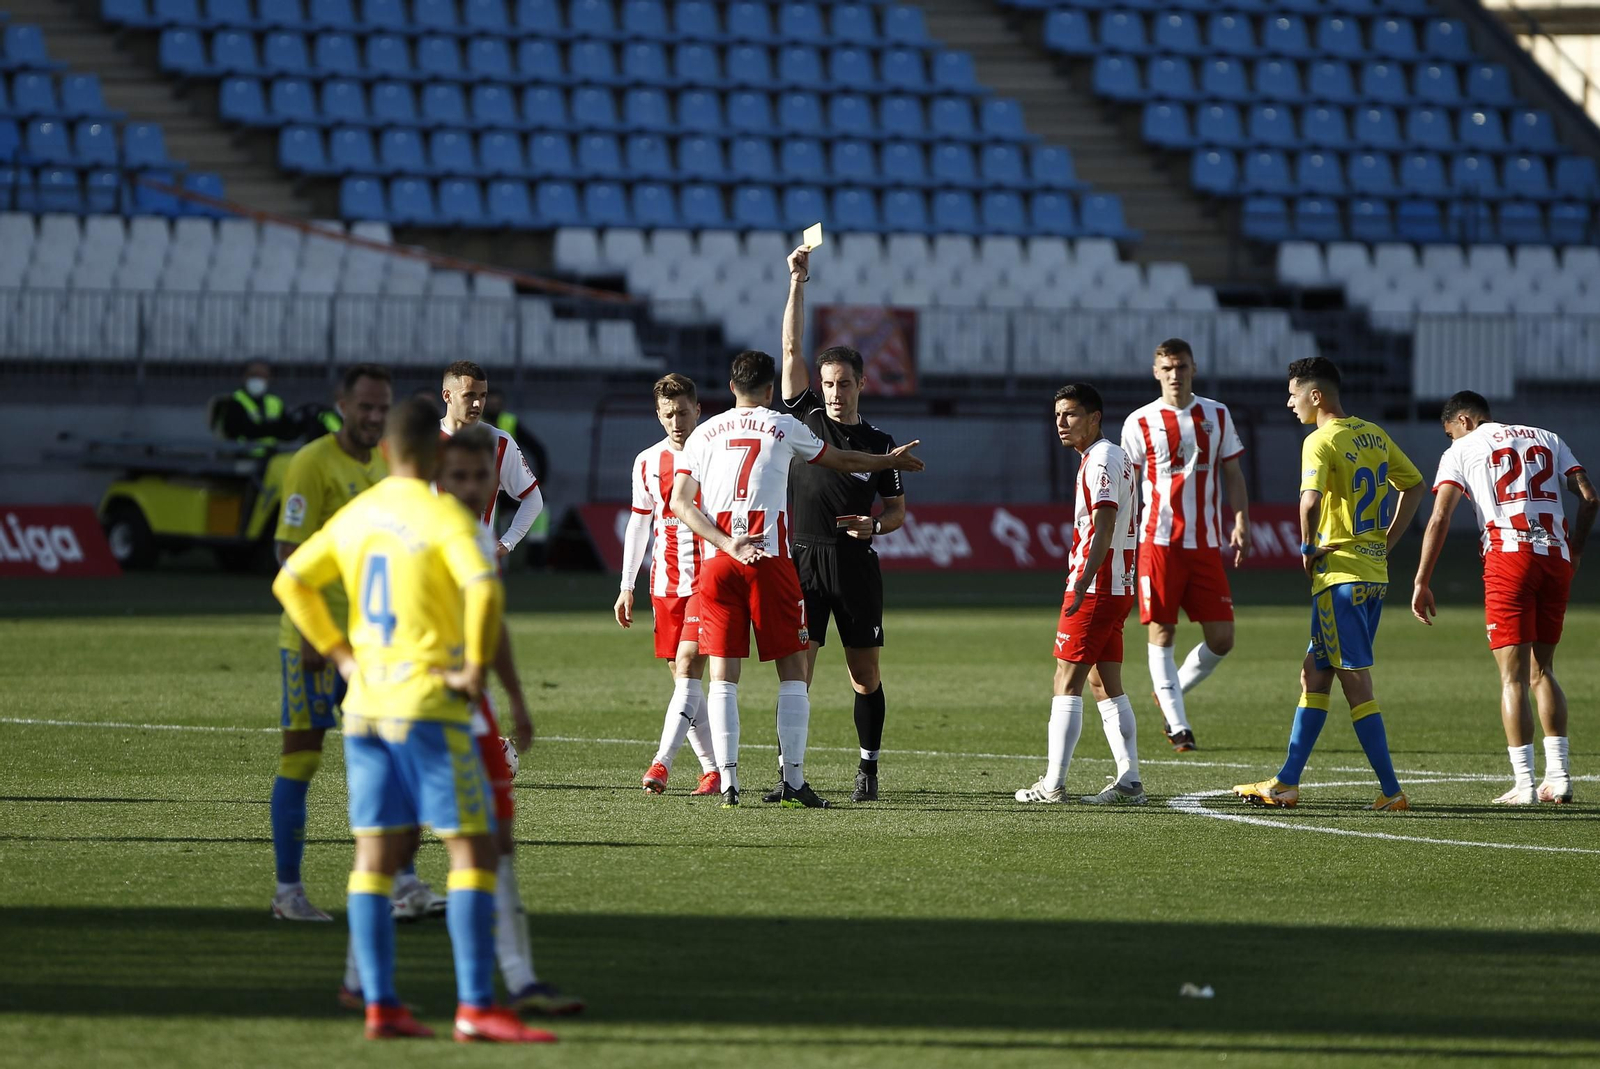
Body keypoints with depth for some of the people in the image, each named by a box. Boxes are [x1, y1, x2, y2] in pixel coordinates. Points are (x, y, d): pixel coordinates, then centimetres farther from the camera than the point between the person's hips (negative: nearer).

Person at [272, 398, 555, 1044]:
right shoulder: (444, 514, -11)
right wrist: (476, 668, -15)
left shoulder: (355, 516, 10)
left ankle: (380, 1005, 4)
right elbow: (484, 588, -27)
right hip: (428, 704, -7)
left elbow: (291, 582, 14)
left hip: (366, 702, 7)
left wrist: (340, 656, 14)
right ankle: (475, 1007, -11)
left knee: (377, 855, 7)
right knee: (473, 848, -5)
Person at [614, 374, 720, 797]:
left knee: (687, 668, -16)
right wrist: (626, 586, 15)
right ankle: (712, 767, 11)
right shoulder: (648, 462, 9)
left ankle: (662, 762, -23)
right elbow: (639, 524, 17)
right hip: (665, 582, 5)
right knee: (683, 678, 4)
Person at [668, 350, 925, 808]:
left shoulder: (704, 434, 13)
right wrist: (890, 461, 41)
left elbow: (680, 502, 0)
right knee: (793, 670, 5)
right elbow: (841, 460, 24)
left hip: (716, 562, 2)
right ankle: (794, 782, -1)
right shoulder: (783, 427, 9)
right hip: (769, 560, -2)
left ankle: (728, 782, -4)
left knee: (723, 675, 4)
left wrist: (727, 545, -7)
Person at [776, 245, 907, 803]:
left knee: (865, 675, 4)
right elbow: (791, 349, 4)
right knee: (796, 671, -7)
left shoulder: (879, 444, 8)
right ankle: (788, 773, -8)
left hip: (856, 564, 0)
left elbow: (898, 511, 12)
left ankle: (868, 768, 16)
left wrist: (874, 524, -10)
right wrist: (797, 284, -1)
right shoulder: (804, 417, 8)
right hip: (803, 561, 0)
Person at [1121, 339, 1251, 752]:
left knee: (1221, 639, -2)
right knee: (1162, 635, -4)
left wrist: (1241, 523, 0)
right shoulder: (1141, 422, 2)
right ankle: (1177, 725, 2)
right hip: (1159, 542, -2)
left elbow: (1232, 474, 13)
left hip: (1206, 543, 2)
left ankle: (1172, 693, 21)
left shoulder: (1217, 416, 10)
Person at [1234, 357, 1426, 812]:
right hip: (1375, 572, 9)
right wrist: (1386, 543, 17)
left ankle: (1391, 791, -5)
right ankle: (1286, 783, 17)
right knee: (1315, 672, 14)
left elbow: (1310, 500, -29)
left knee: (1356, 682, -4)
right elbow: (1414, 485, 20)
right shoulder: (1373, 434, 12)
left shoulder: (1321, 441, -14)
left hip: (1341, 574, -9)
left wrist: (1308, 549, -12)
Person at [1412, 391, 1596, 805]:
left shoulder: (1462, 450, 9)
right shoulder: (1547, 439, 21)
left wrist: (1422, 583, -1)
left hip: (1509, 554, -4)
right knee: (1542, 669, 15)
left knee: (1513, 677, -2)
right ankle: (1558, 776, 8)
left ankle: (1524, 784, -8)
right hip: (1556, 557, 4)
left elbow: (1439, 518, -2)